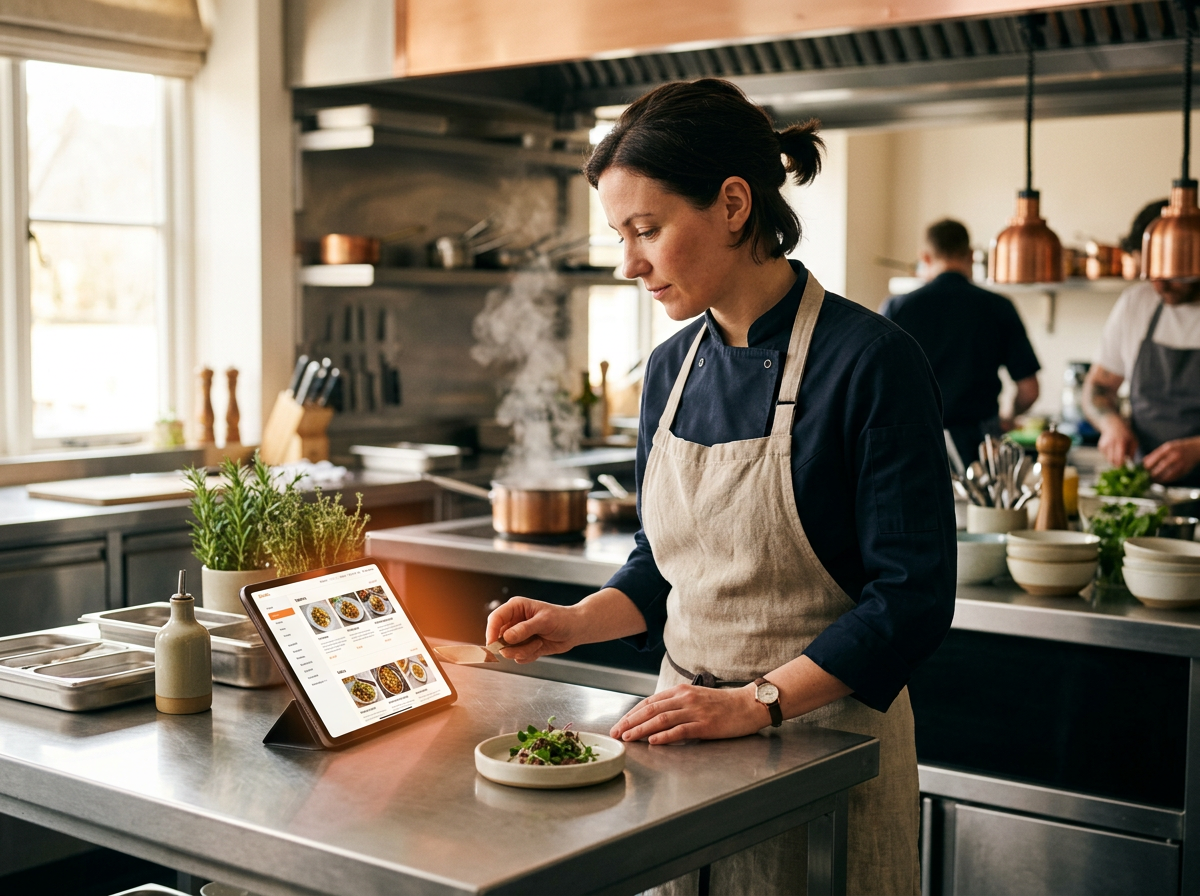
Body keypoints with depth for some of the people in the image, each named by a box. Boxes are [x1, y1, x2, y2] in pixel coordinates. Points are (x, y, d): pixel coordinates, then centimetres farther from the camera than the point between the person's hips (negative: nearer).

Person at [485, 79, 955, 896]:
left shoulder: (869, 362, -17)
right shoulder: (673, 368, 4)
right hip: (686, 730, 6)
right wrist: (577, 624, -3)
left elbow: (912, 600, -17)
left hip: (824, 734, -5)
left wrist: (755, 703, -22)